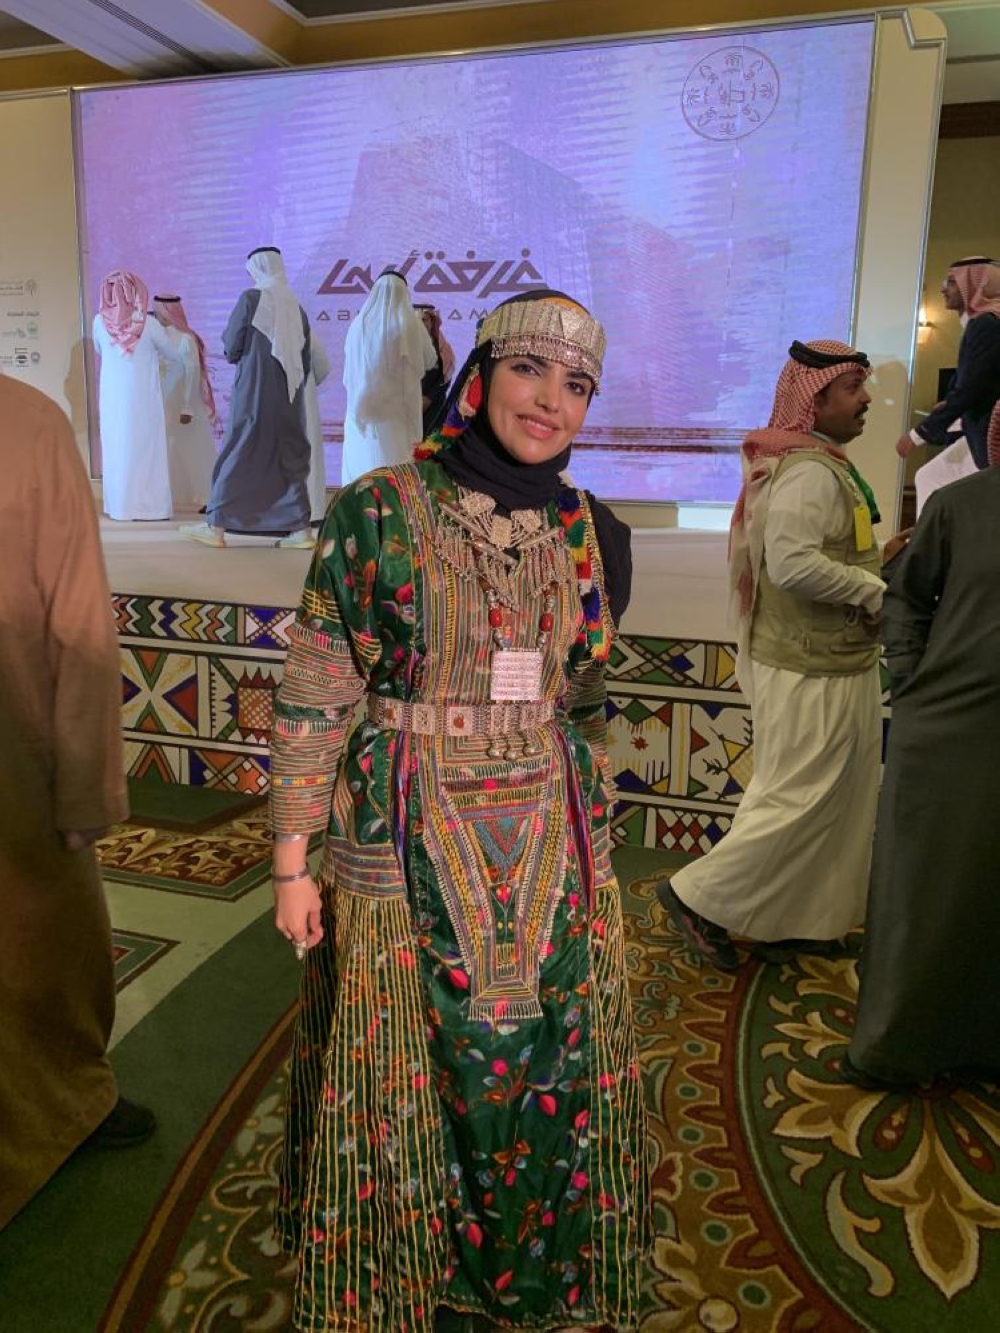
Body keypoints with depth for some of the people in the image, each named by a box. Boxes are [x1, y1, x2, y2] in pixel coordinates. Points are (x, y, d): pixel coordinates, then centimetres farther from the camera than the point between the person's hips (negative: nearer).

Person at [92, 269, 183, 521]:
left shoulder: (100, 322, -2)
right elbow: (172, 355, 6)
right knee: (145, 447, 3)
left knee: (117, 447, 9)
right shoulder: (147, 323, -9)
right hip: (143, 397, -3)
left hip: (112, 397, 3)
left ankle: (121, 505, 11)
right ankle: (148, 505, 4)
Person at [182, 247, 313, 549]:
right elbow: (305, 362, 11)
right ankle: (301, 528, 4)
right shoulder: (295, 305, 8)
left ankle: (216, 526, 6)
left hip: (254, 393, -5)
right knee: (290, 458, 8)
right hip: (289, 398, 5)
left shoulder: (251, 297, -7)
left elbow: (231, 346, -6)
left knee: (238, 455, 1)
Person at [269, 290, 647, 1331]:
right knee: (401, 1072, 13)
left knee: (552, 1062, 15)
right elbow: (313, 696, -8)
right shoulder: (379, 512, -10)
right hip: (406, 847, -3)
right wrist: (294, 858, -8)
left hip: (550, 845, 4)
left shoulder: (592, 534, 2)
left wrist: (586, 833, 15)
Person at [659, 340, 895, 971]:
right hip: (813, 675, -11)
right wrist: (875, 589, -20)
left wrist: (878, 564, 6)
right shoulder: (810, 471, -21)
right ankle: (699, 895, 13)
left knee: (831, 801, 18)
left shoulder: (822, 464, 13)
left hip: (834, 665, 11)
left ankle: (792, 921, 30)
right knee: (798, 801, 0)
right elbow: (792, 562, -33)